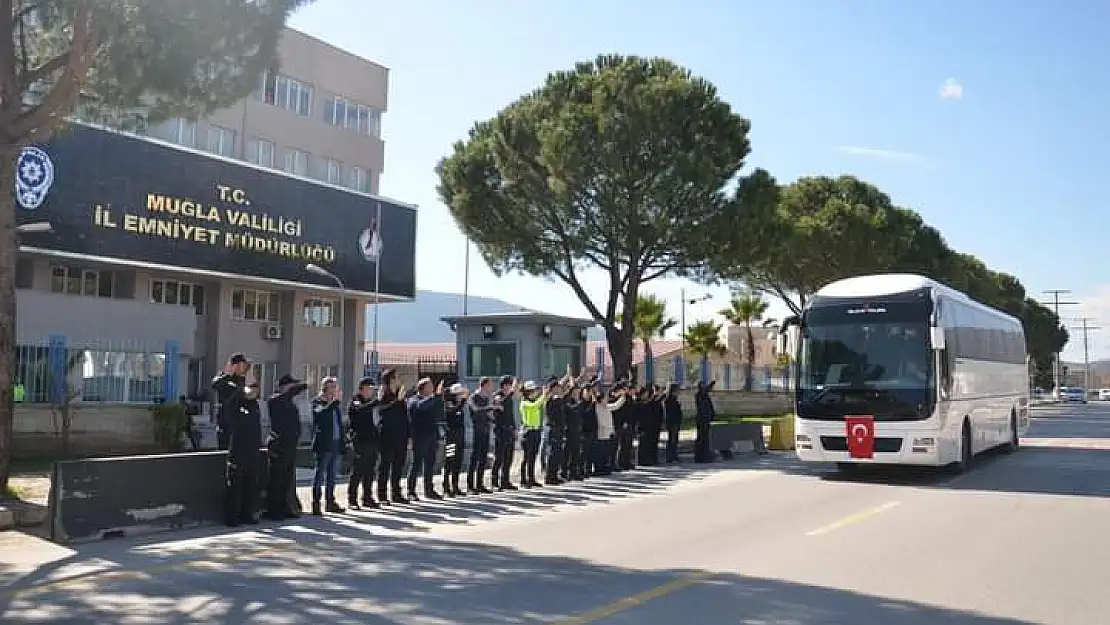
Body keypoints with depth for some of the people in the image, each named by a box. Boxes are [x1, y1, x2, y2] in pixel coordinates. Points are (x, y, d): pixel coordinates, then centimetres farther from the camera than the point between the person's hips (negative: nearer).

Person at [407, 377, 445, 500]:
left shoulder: (431, 400, 18)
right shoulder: (413, 400, -5)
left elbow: (438, 415, 13)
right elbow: (420, 406, -28)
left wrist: (440, 398, 2)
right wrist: (437, 395, -32)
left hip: (431, 437, 7)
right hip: (419, 438, -7)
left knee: (430, 464, 11)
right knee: (416, 464, -4)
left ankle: (429, 490, 20)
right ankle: (411, 492, 2)